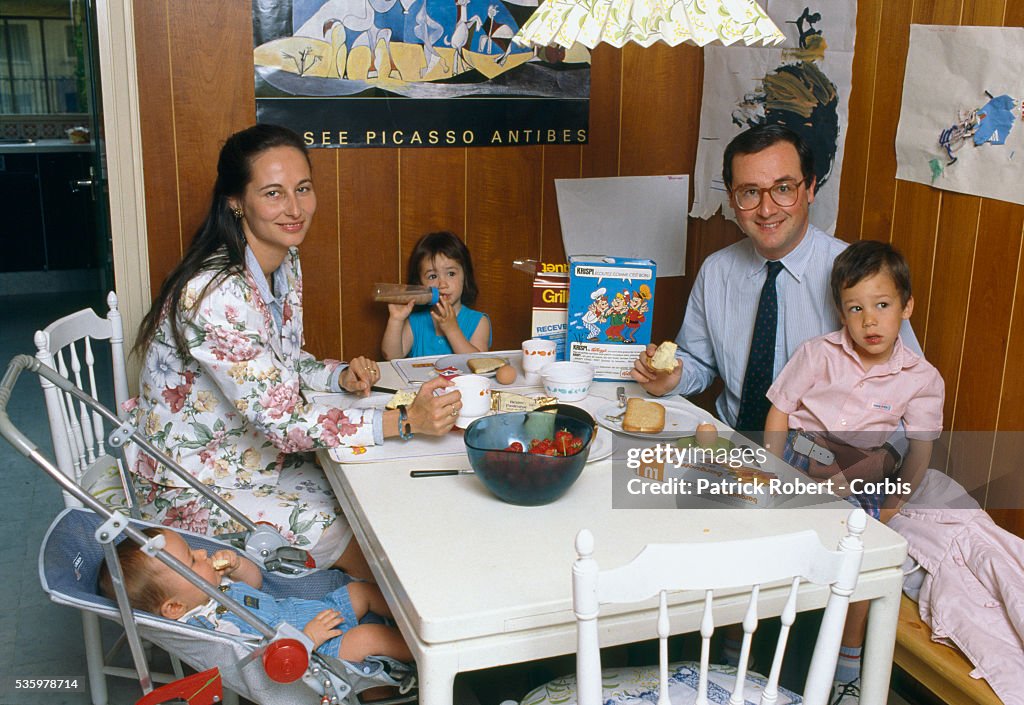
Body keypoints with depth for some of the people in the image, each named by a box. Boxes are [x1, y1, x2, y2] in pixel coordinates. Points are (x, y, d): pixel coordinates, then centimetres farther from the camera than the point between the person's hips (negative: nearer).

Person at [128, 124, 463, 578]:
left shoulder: (285, 262, -1)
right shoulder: (215, 292, -29)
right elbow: (279, 418, -30)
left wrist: (340, 376, -8)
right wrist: (406, 421, -32)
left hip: (259, 461, 8)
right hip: (194, 490, -8)